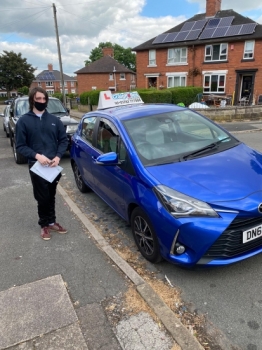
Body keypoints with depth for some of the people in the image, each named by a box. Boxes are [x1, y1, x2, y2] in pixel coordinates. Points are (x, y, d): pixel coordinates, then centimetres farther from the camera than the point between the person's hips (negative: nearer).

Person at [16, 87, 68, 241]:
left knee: (51, 196, 14)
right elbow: (20, 146, -3)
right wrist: (37, 156, -19)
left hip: (53, 165, 3)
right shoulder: (24, 121, -1)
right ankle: (45, 224, 23)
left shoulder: (54, 120, 7)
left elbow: (64, 140, 7)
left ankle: (52, 222, 30)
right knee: (42, 197, 3)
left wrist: (58, 157, -9)